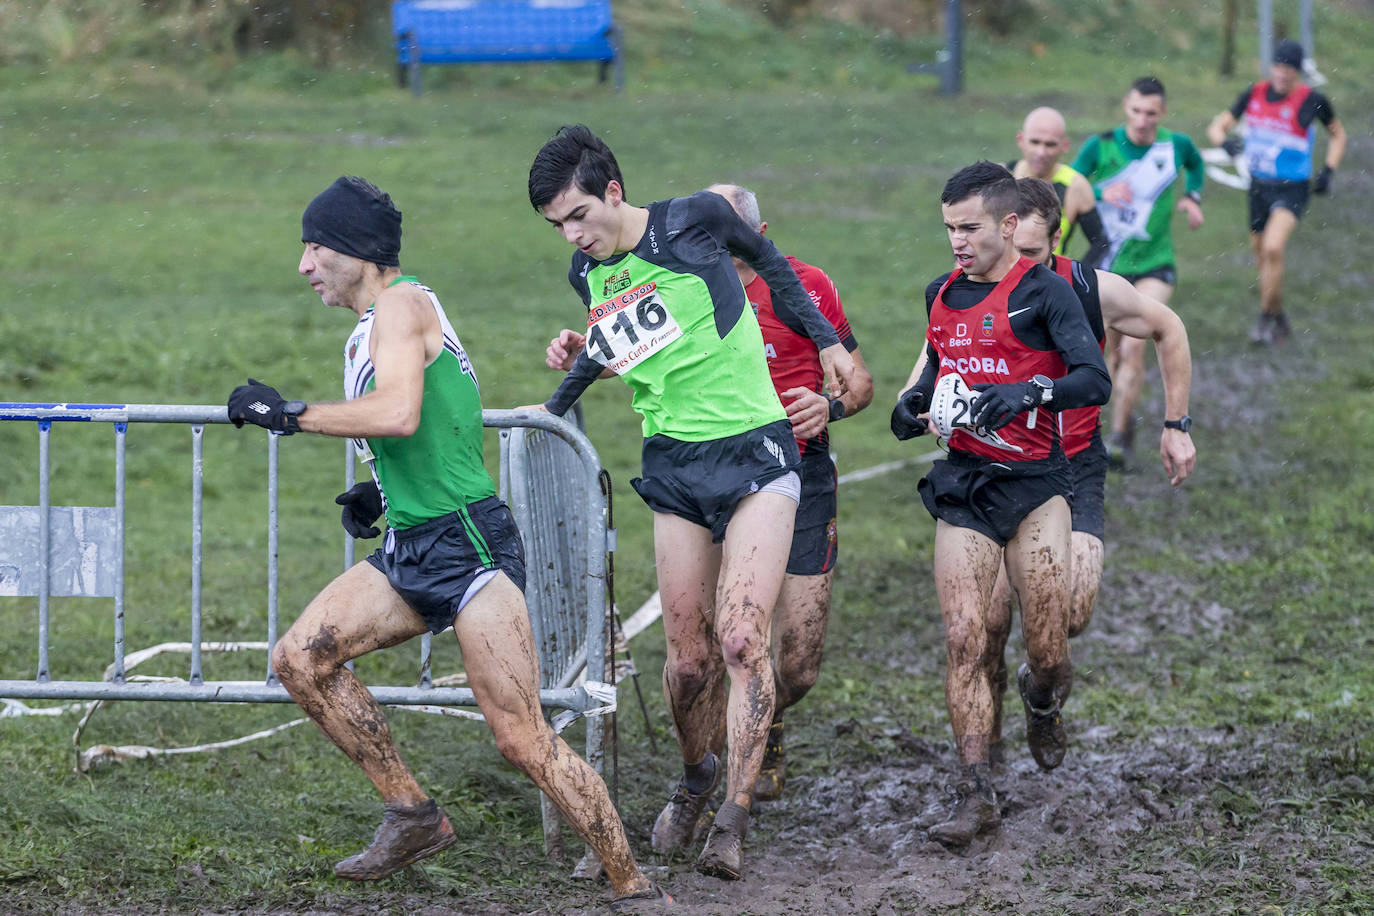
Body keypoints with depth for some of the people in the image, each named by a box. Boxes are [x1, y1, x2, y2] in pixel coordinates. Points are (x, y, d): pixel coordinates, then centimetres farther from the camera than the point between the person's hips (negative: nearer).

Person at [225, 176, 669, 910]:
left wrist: (290, 414, -18)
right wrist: (383, 494, 16)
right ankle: (412, 814, 7)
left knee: (521, 740, -14)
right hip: (410, 550, 10)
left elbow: (398, 413, -28)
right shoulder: (370, 328, 20)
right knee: (299, 659, 0)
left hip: (468, 542, -10)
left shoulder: (402, 303, -10)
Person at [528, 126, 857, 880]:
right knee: (688, 654, 2)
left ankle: (732, 820, -13)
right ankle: (695, 776, 29)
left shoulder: (693, 220, -8)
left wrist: (825, 339, 11)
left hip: (753, 452, -4)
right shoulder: (588, 275, 6)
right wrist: (578, 360, 7)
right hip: (672, 464, 4)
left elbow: (766, 261, 10)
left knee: (741, 638, -16)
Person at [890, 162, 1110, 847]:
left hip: (1034, 481, -4)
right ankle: (976, 794, -5)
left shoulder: (1043, 291, -7)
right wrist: (915, 404, 6)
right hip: (964, 483, 4)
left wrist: (1030, 392, -32)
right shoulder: (941, 296, 12)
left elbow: (1094, 379, -16)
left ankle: (1041, 700, 32)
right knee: (964, 639, -8)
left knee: (1049, 653, -6)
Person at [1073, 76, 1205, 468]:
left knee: (1133, 347, -17)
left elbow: (1195, 162, 22)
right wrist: (1100, 193, -33)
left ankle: (1120, 436, -9)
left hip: (1153, 267, -1)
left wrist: (1192, 197, 6)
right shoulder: (1100, 146, -10)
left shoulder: (1176, 146, -4)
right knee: (1115, 352, 11)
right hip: (1106, 268, 1)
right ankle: (1124, 418, 36)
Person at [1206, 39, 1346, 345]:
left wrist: (1328, 171, -3)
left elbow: (1338, 134, 8)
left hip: (1292, 189, -5)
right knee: (1260, 254, 15)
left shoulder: (1311, 100, -10)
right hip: (1258, 185, 5)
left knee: (1273, 248, -26)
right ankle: (1279, 324, 36)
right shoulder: (1255, 94, 0)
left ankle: (1267, 318, -11)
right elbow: (1217, 126, 4)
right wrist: (1224, 140, -20)